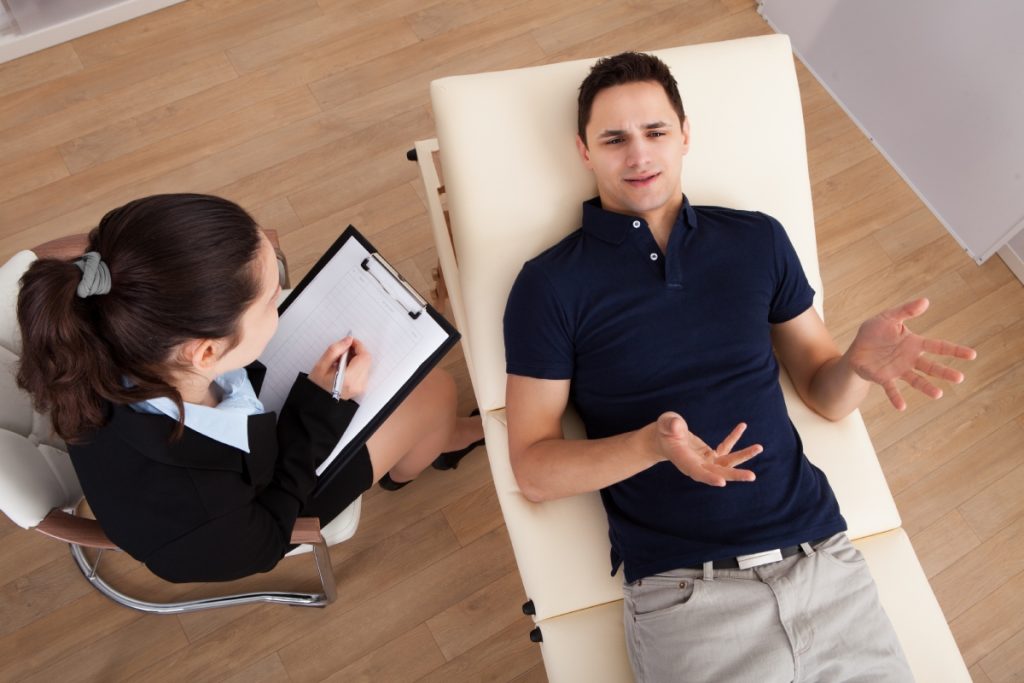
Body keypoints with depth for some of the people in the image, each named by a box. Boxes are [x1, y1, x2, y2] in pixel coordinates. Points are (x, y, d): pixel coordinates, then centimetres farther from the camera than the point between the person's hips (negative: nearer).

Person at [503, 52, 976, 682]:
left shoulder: (759, 240, 9)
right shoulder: (550, 285, -2)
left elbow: (824, 393, 13)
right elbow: (534, 470, -4)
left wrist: (861, 362, -10)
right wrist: (652, 443, -21)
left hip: (823, 559, 4)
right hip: (682, 592, -3)